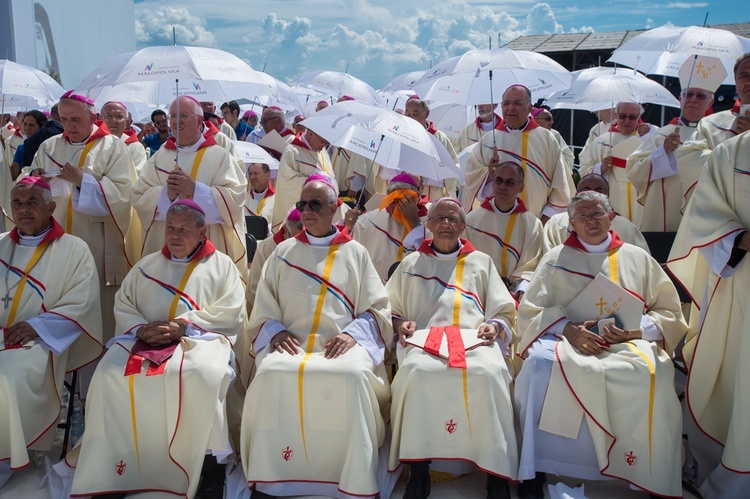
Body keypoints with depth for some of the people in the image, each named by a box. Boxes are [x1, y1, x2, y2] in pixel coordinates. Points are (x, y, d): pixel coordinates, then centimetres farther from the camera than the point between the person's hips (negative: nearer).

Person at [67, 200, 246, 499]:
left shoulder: (221, 264, 11)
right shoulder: (146, 266, 23)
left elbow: (233, 314, -1)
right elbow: (122, 306, 13)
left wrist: (184, 325, -11)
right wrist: (141, 329, -9)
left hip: (201, 339, -3)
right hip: (145, 339, 4)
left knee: (200, 374, -36)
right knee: (111, 373, -25)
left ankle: (209, 461, -23)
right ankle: (113, 465, -15)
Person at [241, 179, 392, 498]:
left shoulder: (355, 253, 13)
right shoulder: (284, 252, 18)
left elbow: (377, 308, 8)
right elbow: (263, 305, 15)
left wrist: (352, 333, -11)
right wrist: (276, 331, -6)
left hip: (342, 344, -1)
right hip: (290, 342, 2)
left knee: (354, 376, -34)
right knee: (270, 374, -30)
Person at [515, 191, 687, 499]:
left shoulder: (638, 258, 18)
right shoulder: (555, 260, 15)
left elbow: (670, 313, 14)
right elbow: (529, 312, 8)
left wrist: (635, 329, -7)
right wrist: (567, 328, -11)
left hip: (628, 342, 1)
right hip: (567, 338, 0)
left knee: (653, 372, -33)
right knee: (540, 363, -33)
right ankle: (534, 471, -25)